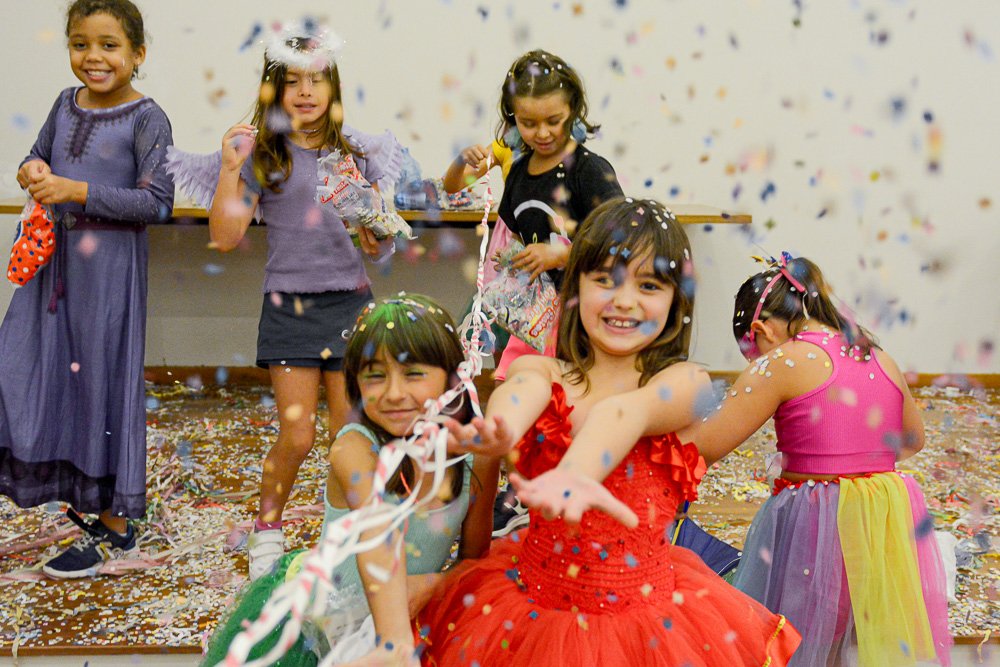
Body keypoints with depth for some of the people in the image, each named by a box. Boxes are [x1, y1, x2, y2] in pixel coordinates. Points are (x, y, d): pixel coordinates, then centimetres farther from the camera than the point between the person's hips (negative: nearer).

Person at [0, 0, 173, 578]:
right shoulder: (67, 104, 8)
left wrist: (79, 191, -21)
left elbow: (156, 202, -16)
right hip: (57, 255, 7)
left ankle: (116, 529, 15)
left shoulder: (147, 118, -11)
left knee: (107, 378, 1)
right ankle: (74, 485, 29)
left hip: (112, 261, -7)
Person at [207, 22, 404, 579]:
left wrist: (373, 230, -15)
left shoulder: (358, 150, 4)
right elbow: (226, 238, -5)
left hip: (350, 300, 2)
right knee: (298, 437, -1)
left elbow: (381, 246, 6)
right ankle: (268, 528, 25)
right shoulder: (262, 155, -1)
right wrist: (231, 170, -12)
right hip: (290, 304, -1)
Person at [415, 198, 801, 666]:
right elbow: (524, 391, -26)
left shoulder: (684, 382, -8)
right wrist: (500, 430, -50)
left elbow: (628, 412, -31)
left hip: (643, 616, -2)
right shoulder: (540, 372, -1)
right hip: (531, 606, 2)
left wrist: (568, 478, -51)